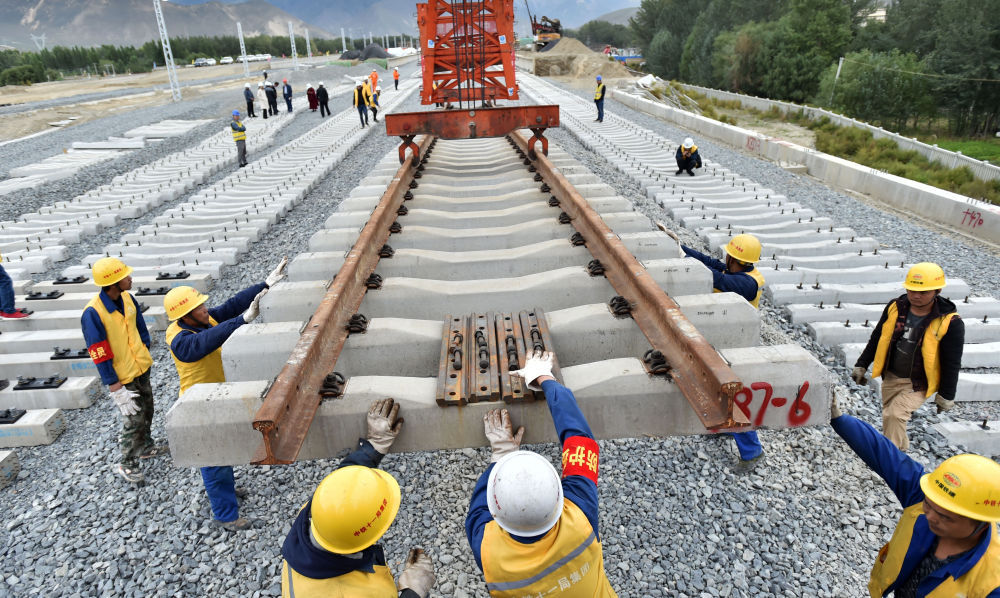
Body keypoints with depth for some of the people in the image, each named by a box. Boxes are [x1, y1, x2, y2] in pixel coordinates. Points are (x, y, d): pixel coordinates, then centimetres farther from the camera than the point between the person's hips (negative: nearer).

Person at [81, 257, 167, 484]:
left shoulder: (128, 299, -5)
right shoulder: (93, 313, -26)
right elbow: (99, 354, -23)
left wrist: (144, 355, 11)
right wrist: (114, 386, -21)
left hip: (141, 368, 7)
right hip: (123, 376, -7)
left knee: (147, 410, 22)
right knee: (134, 419, 2)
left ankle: (147, 447, 44)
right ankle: (127, 465, 21)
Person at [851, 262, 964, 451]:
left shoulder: (949, 323, -17)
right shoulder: (896, 307, -6)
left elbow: (952, 363, -10)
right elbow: (876, 339, 5)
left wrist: (946, 395, -6)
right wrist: (861, 365, 6)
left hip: (918, 384, -5)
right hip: (891, 377, 5)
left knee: (895, 415, -19)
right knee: (889, 417, 16)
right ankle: (902, 447, 41)